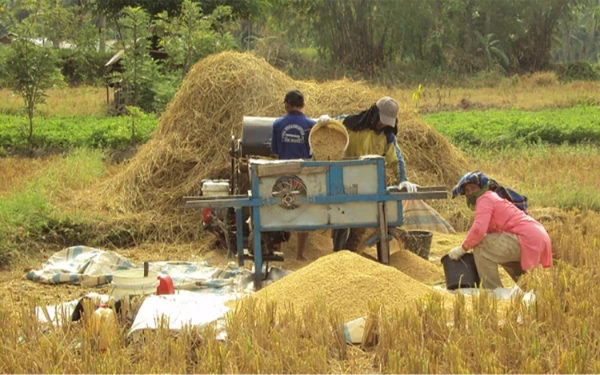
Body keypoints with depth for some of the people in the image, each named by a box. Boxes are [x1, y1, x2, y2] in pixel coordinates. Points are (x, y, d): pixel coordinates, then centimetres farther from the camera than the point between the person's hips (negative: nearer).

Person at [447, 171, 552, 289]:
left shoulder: (485, 199, -4)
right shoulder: (495, 197, 26)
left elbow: (478, 230, -19)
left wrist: (462, 248, -7)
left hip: (528, 239, -11)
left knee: (481, 247, -13)